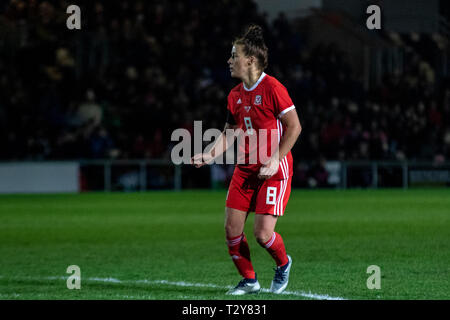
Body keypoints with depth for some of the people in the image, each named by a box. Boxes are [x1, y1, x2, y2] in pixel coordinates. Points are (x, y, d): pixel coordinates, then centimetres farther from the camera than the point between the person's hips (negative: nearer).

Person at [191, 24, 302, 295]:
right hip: (245, 169, 7)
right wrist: (210, 155, 3)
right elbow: (230, 131, 18)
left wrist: (275, 161, -17)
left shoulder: (272, 88, -14)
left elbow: (294, 127, -12)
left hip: (275, 171, -7)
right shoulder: (235, 95, 8)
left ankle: (283, 264, 20)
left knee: (263, 233, -12)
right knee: (232, 230, -1)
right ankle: (250, 281, 18)